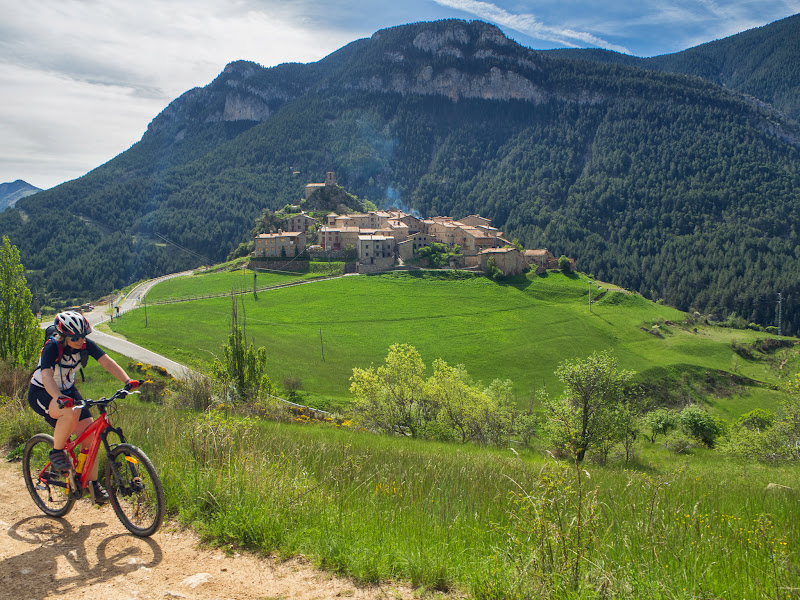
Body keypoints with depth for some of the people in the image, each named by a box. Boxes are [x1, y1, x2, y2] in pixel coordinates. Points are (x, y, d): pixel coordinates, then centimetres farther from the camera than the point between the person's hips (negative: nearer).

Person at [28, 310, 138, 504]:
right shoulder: (52, 347, -28)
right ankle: (56, 452, -12)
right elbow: (47, 376, -40)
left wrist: (127, 381, -37)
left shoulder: (85, 344, -14)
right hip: (41, 393, -5)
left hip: (68, 390, 5)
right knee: (72, 412, -37)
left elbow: (106, 361, -22)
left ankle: (92, 483, 6)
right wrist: (60, 399, -58)